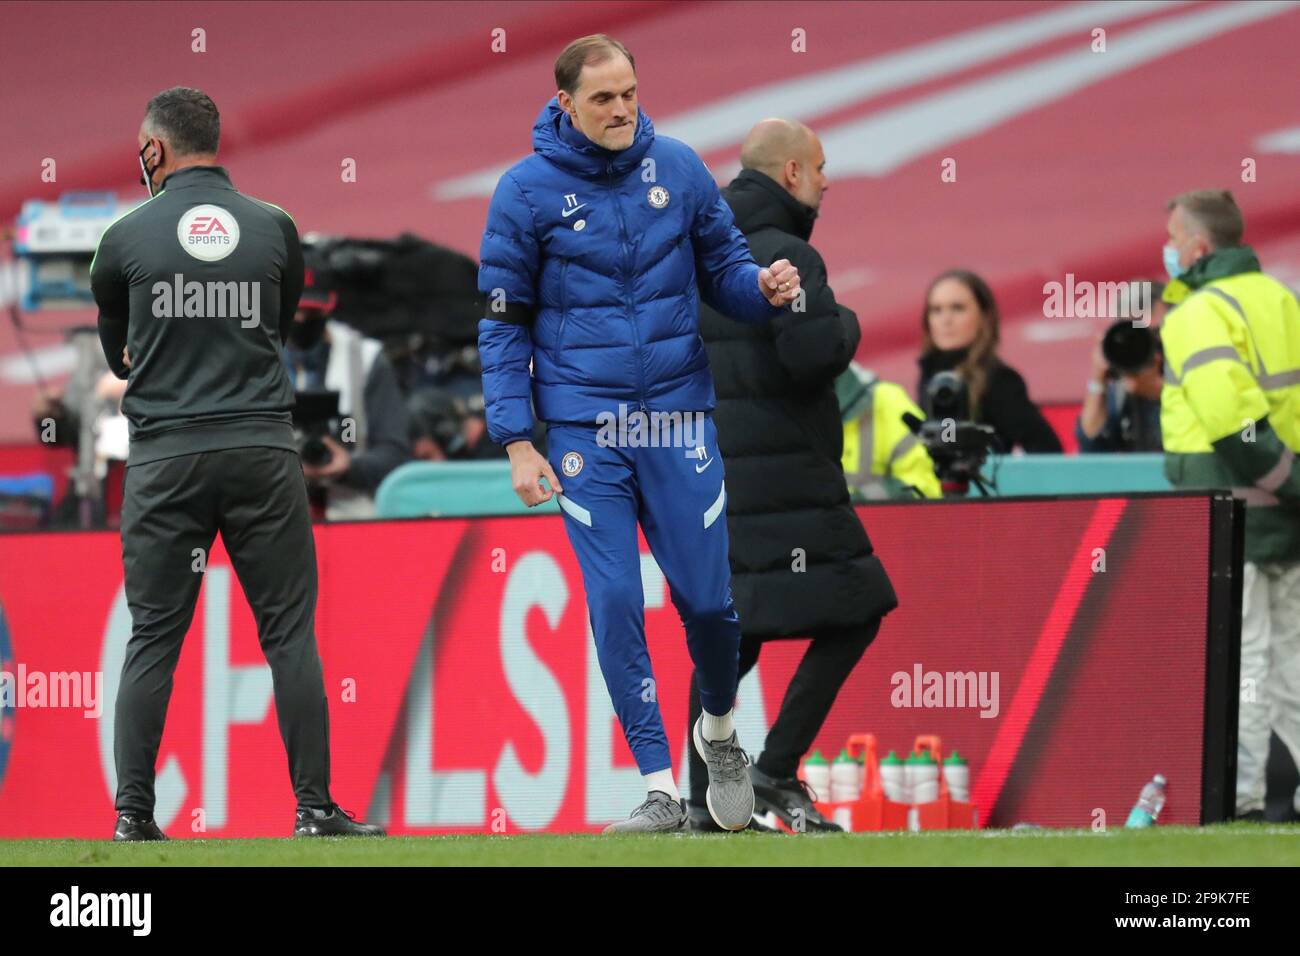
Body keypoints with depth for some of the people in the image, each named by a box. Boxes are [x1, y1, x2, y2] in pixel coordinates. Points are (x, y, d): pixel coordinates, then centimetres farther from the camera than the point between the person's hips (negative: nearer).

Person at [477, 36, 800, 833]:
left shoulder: (678, 168, 2)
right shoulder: (528, 190, -3)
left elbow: (724, 266, 10)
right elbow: (504, 324, 1)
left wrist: (764, 288, -15)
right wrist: (518, 443, -5)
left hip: (678, 416, 1)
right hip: (583, 429, -1)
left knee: (708, 596, 2)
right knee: (615, 603, -6)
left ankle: (719, 731, 32)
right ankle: (660, 788, 0)